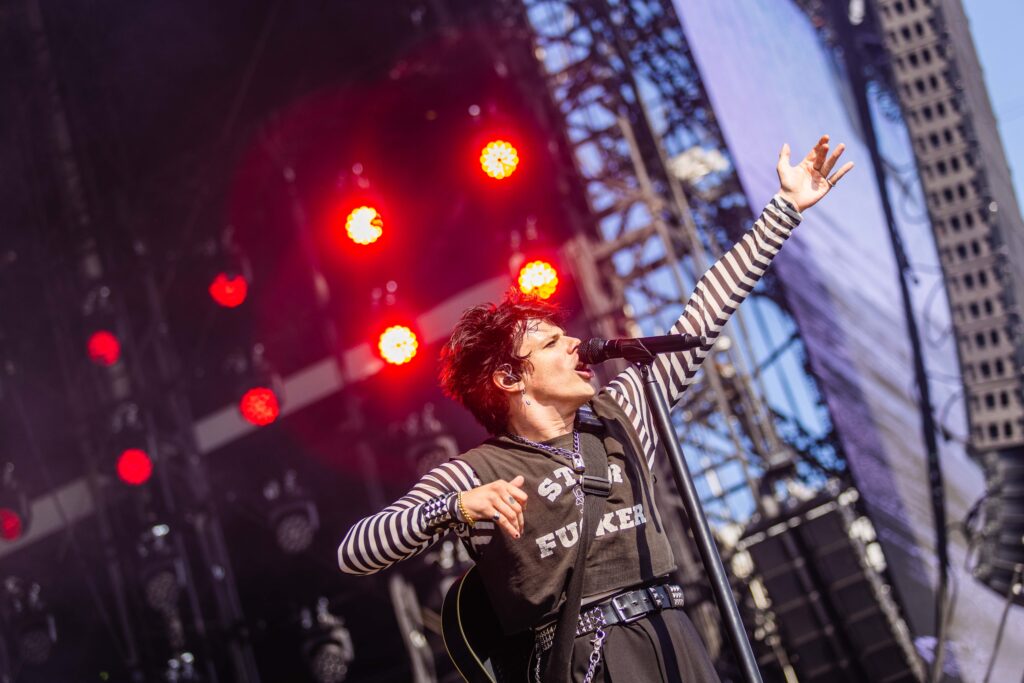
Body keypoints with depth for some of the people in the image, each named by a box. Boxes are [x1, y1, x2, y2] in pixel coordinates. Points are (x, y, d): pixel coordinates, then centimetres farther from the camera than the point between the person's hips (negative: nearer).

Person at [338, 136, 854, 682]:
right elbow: (353, 551, -8)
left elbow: (701, 319, 16)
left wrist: (785, 208, 17)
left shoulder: (619, 413, 15)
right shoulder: (475, 473, 0)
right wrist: (456, 507, -24)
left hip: (672, 636, 5)